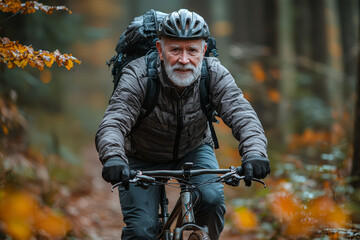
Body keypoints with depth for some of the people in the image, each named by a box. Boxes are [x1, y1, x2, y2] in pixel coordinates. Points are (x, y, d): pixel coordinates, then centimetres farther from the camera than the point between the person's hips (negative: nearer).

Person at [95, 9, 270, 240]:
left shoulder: (214, 74, -23)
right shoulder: (138, 76, -29)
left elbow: (241, 112, -34)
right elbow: (113, 122, -39)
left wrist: (255, 154, -54)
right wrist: (113, 158, -60)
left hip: (194, 150, 2)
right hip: (143, 159, -1)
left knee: (211, 198, -24)